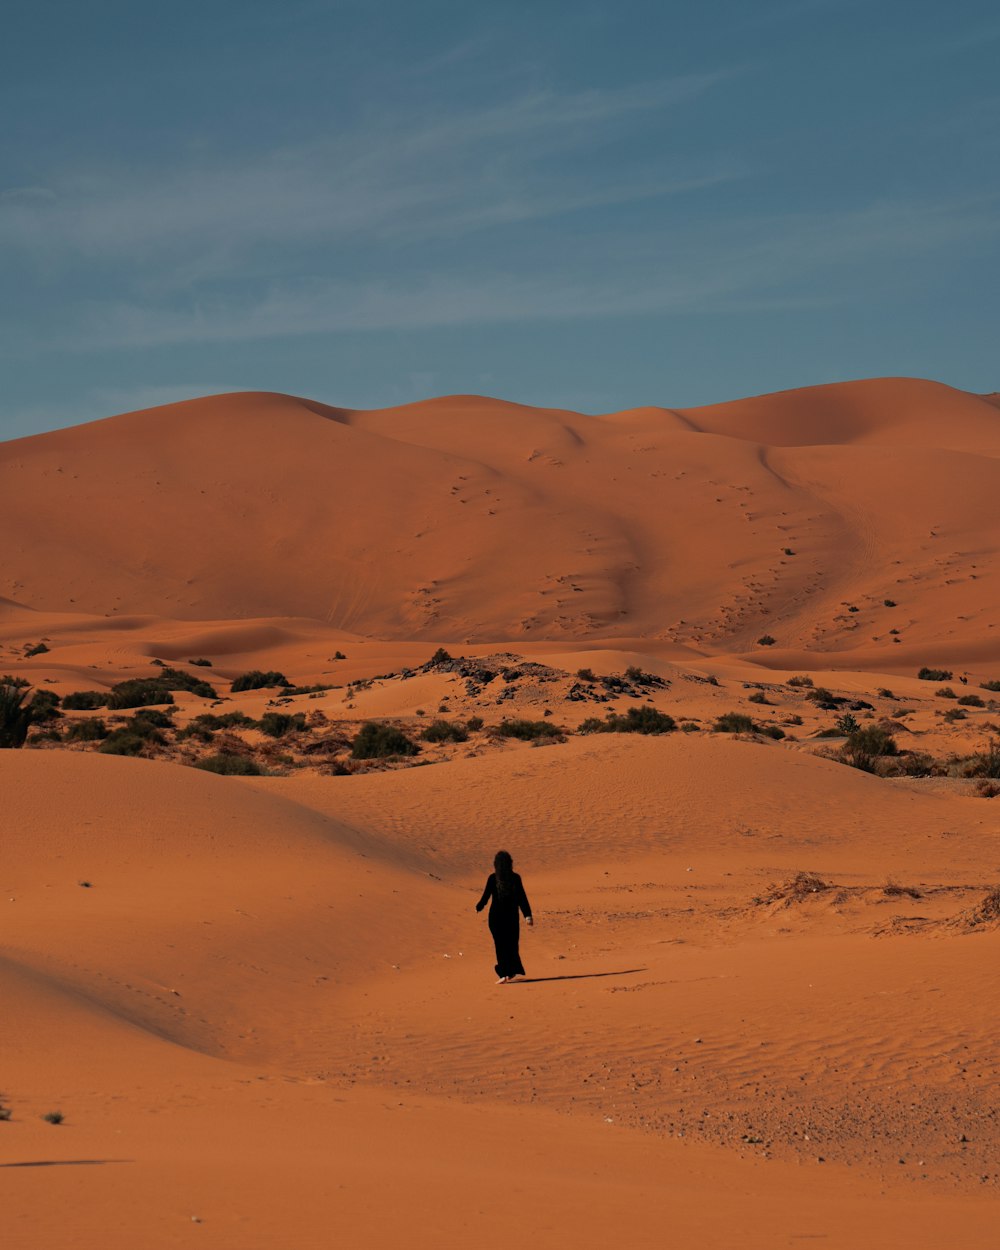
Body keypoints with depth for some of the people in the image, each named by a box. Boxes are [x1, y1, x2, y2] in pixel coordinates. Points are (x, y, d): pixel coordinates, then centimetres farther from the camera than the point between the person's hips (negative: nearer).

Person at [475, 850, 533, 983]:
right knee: (512, 943, 17)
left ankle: (504, 974, -6)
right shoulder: (515, 878, -4)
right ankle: (513, 971, 26)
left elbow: (486, 896, -8)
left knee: (501, 944, 3)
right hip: (512, 916, 2)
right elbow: (522, 898, -4)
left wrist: (478, 907, 10)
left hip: (496, 916, -2)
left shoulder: (492, 878, -9)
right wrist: (528, 915, -3)